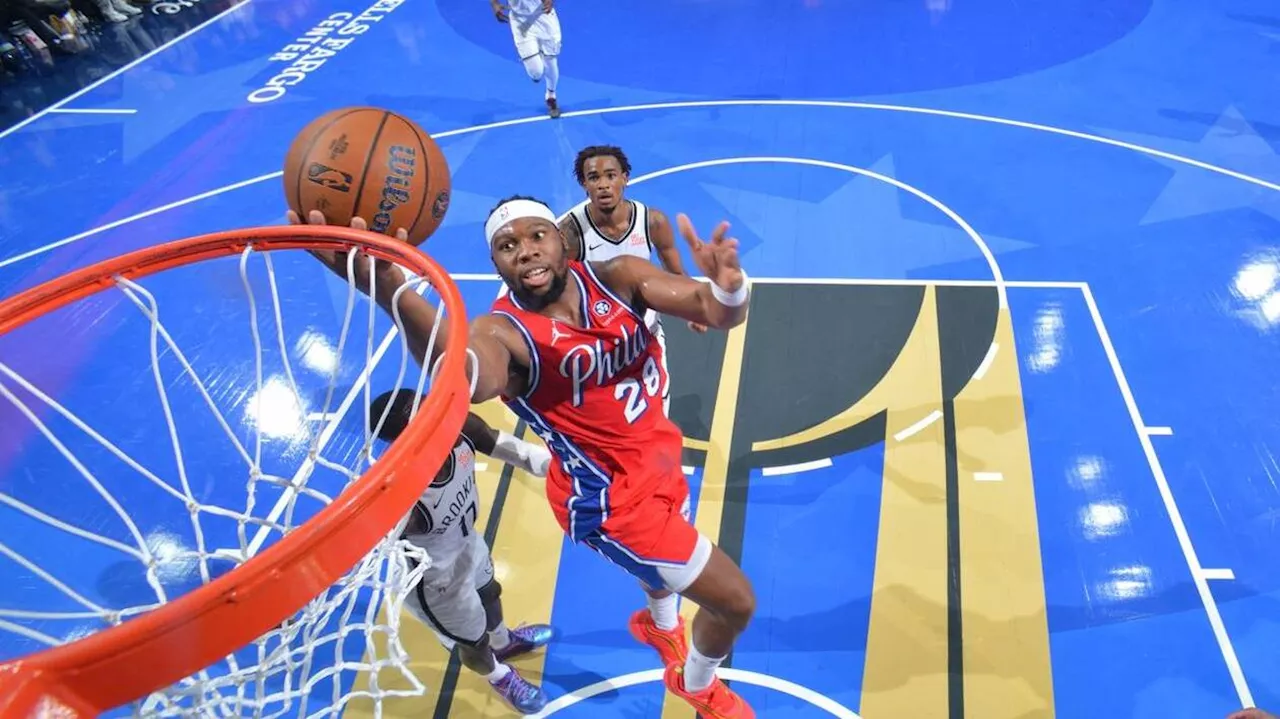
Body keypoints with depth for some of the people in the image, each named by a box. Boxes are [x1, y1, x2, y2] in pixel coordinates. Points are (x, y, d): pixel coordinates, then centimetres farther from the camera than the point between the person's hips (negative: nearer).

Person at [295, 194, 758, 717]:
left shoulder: (617, 277, -14)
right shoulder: (504, 331, -28)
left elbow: (719, 313, -26)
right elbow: (470, 380, -54)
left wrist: (728, 288, -51)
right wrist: (392, 291, -72)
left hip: (657, 452, 6)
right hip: (613, 495, -6)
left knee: (669, 551, 35)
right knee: (736, 600, 6)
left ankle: (660, 624, 73)